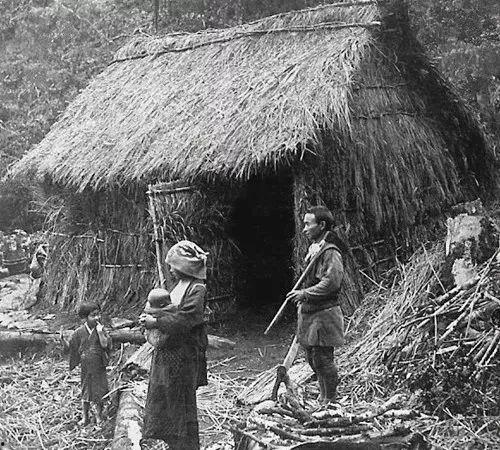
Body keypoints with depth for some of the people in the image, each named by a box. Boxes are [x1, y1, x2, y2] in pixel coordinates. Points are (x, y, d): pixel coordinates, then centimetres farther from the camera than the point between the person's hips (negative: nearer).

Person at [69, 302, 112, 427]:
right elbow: (74, 348, 7)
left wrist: (100, 332, -26)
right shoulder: (79, 332, -6)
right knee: (85, 392, 12)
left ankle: (99, 416, 22)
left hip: (99, 367, -1)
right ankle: (84, 417, 25)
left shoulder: (101, 330, -7)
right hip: (85, 368, 1)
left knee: (99, 392, 7)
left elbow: (105, 345, -19)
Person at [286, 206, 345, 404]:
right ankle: (323, 399, 27)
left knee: (323, 359, -3)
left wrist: (305, 294, -22)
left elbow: (332, 283, -24)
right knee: (313, 359, 15)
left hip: (324, 314, -9)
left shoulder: (330, 252, -15)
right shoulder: (314, 250, 14)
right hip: (309, 313, 9)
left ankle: (330, 401, 8)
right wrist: (302, 297, 15)